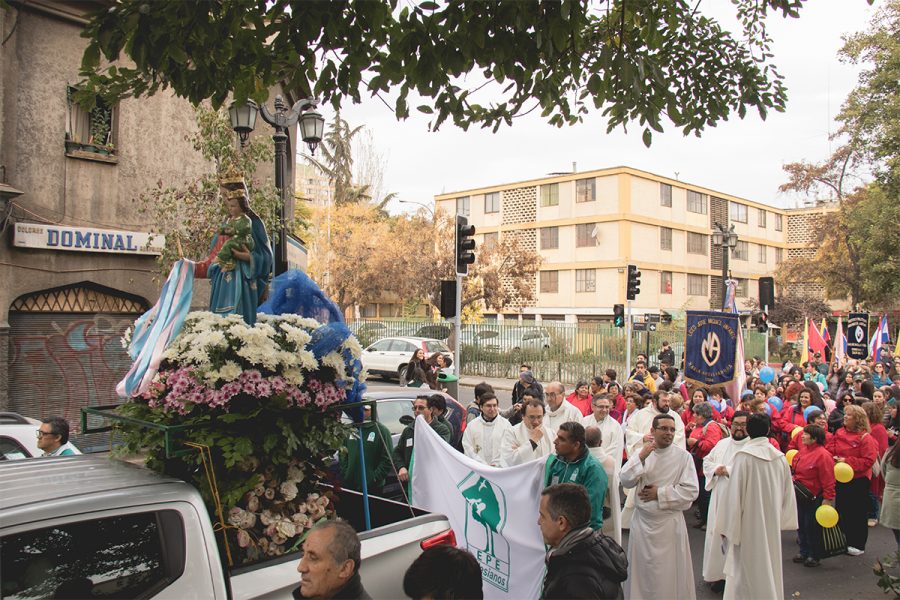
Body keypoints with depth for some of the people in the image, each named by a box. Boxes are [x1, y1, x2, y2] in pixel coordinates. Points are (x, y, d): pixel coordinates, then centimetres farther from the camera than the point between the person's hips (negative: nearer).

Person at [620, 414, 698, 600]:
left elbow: (690, 491, -11)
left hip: (670, 523, -2)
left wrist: (659, 493, -12)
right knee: (642, 569, 12)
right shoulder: (641, 452, 2)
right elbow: (625, 481, -6)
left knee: (669, 572, 6)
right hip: (642, 520, 2)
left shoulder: (683, 456, -6)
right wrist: (641, 457, -16)